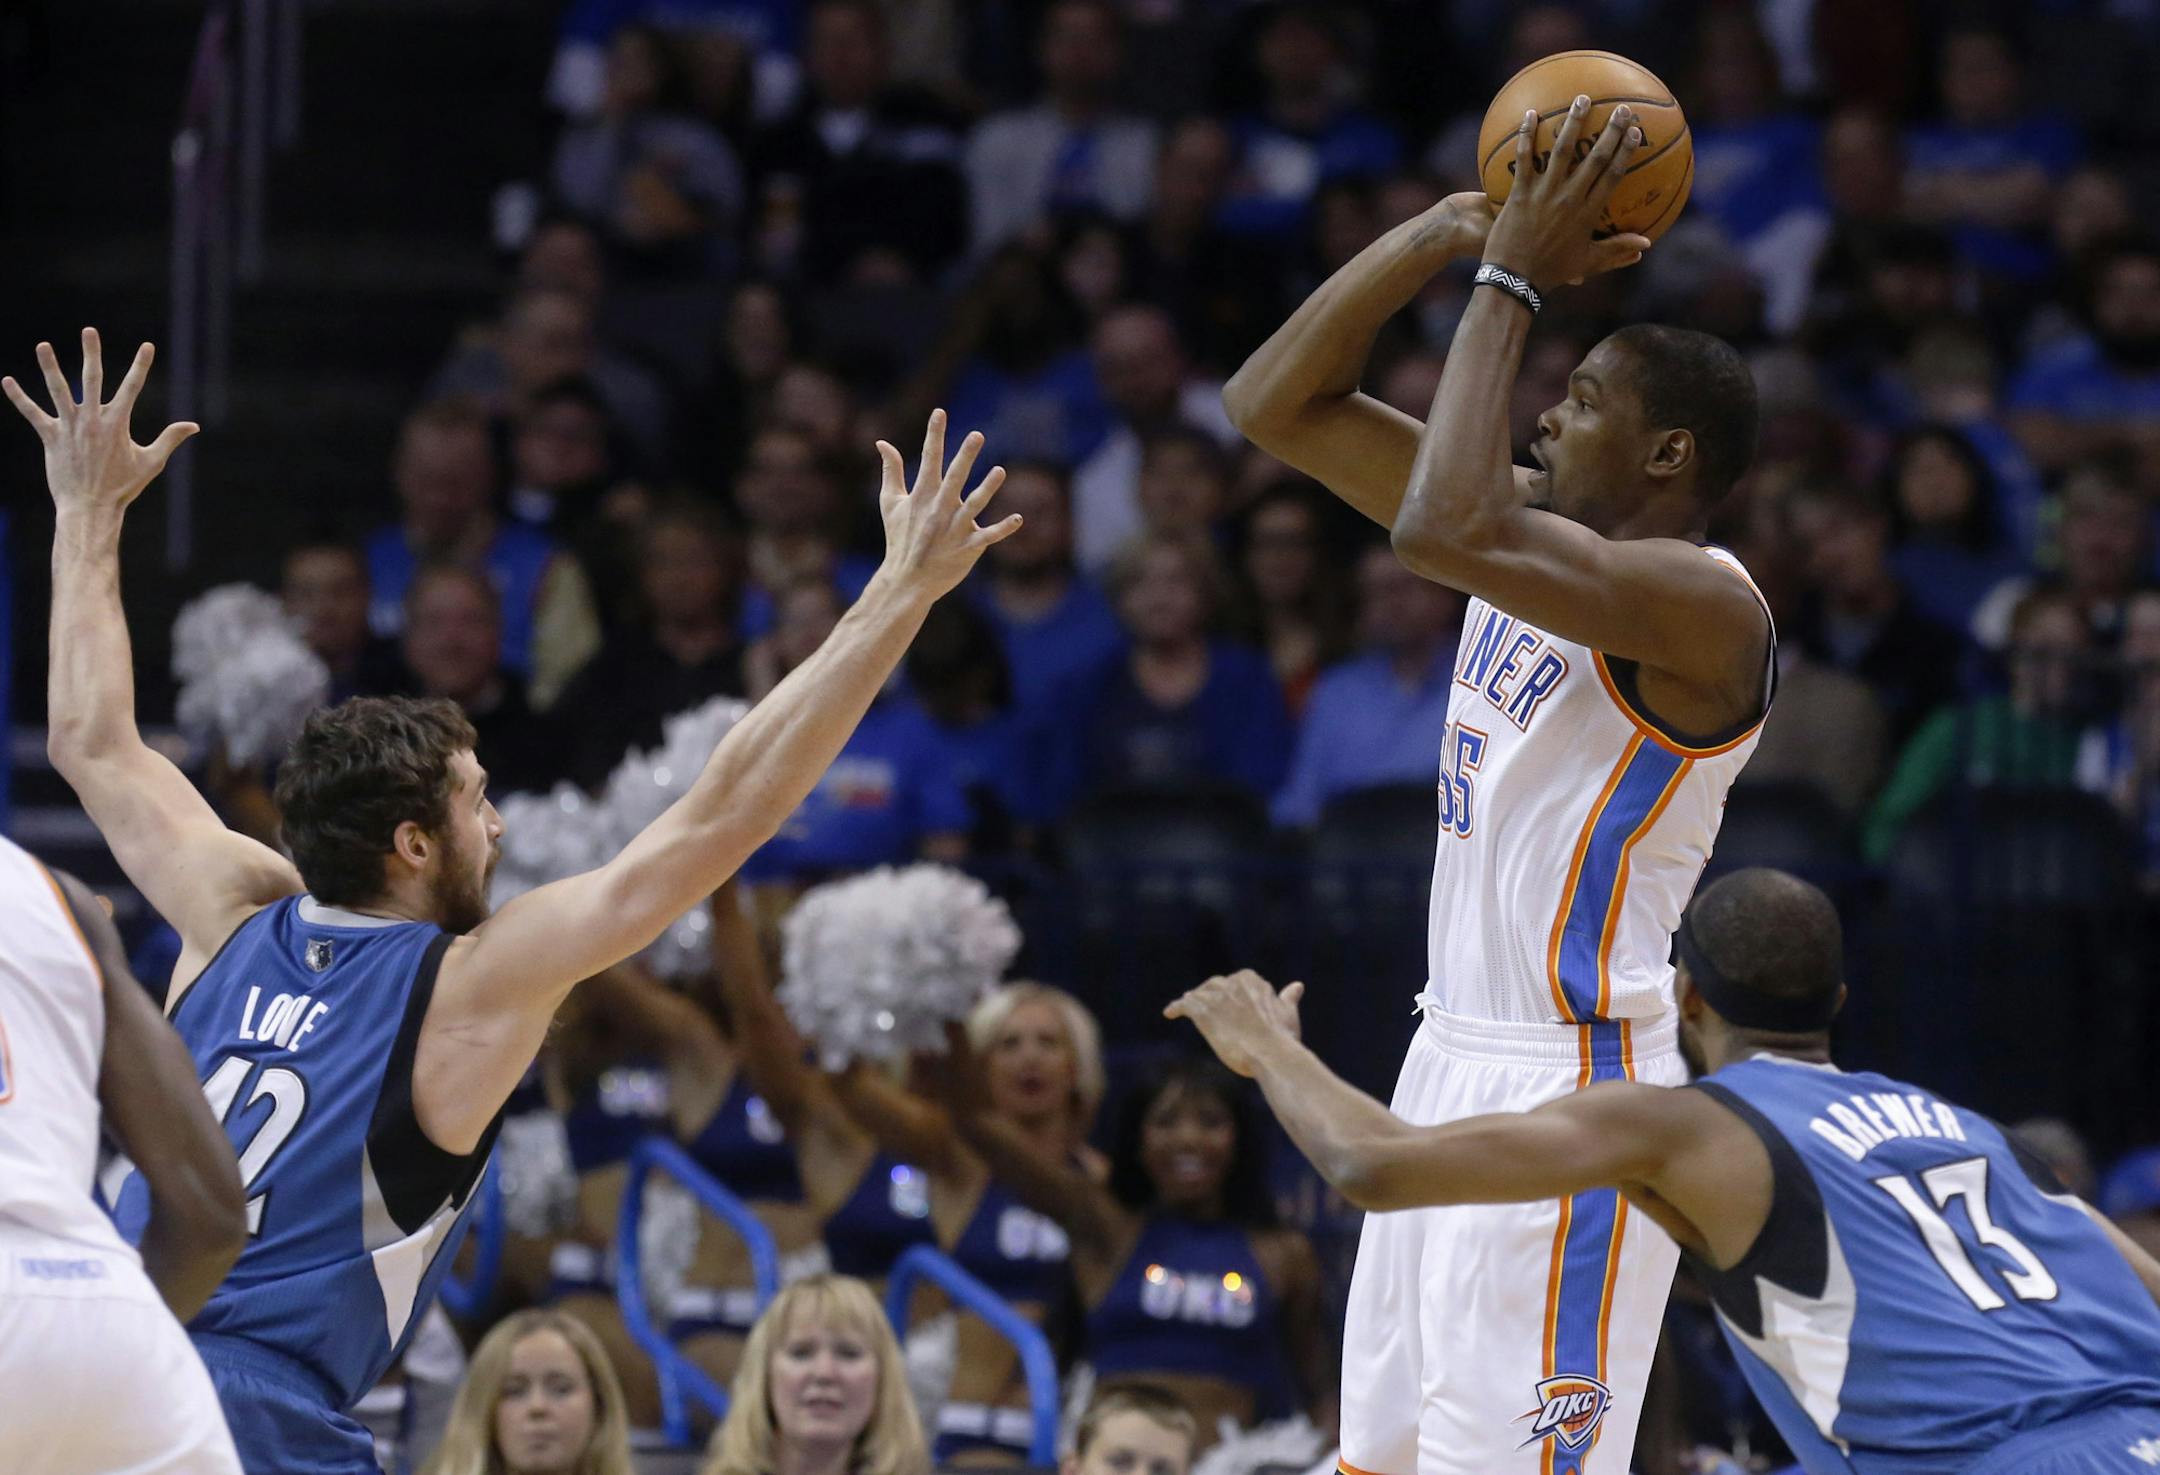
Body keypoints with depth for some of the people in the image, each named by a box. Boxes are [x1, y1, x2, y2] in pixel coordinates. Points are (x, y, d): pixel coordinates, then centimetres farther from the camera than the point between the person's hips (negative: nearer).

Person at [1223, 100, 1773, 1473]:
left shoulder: (1702, 606, -18)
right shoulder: (1537, 524, 9)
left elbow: (1443, 528, -34)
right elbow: (1277, 405, 9)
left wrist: (1510, 282, -23)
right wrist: (1442, 235, -4)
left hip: (1568, 1097, -9)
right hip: (1453, 1057, 9)